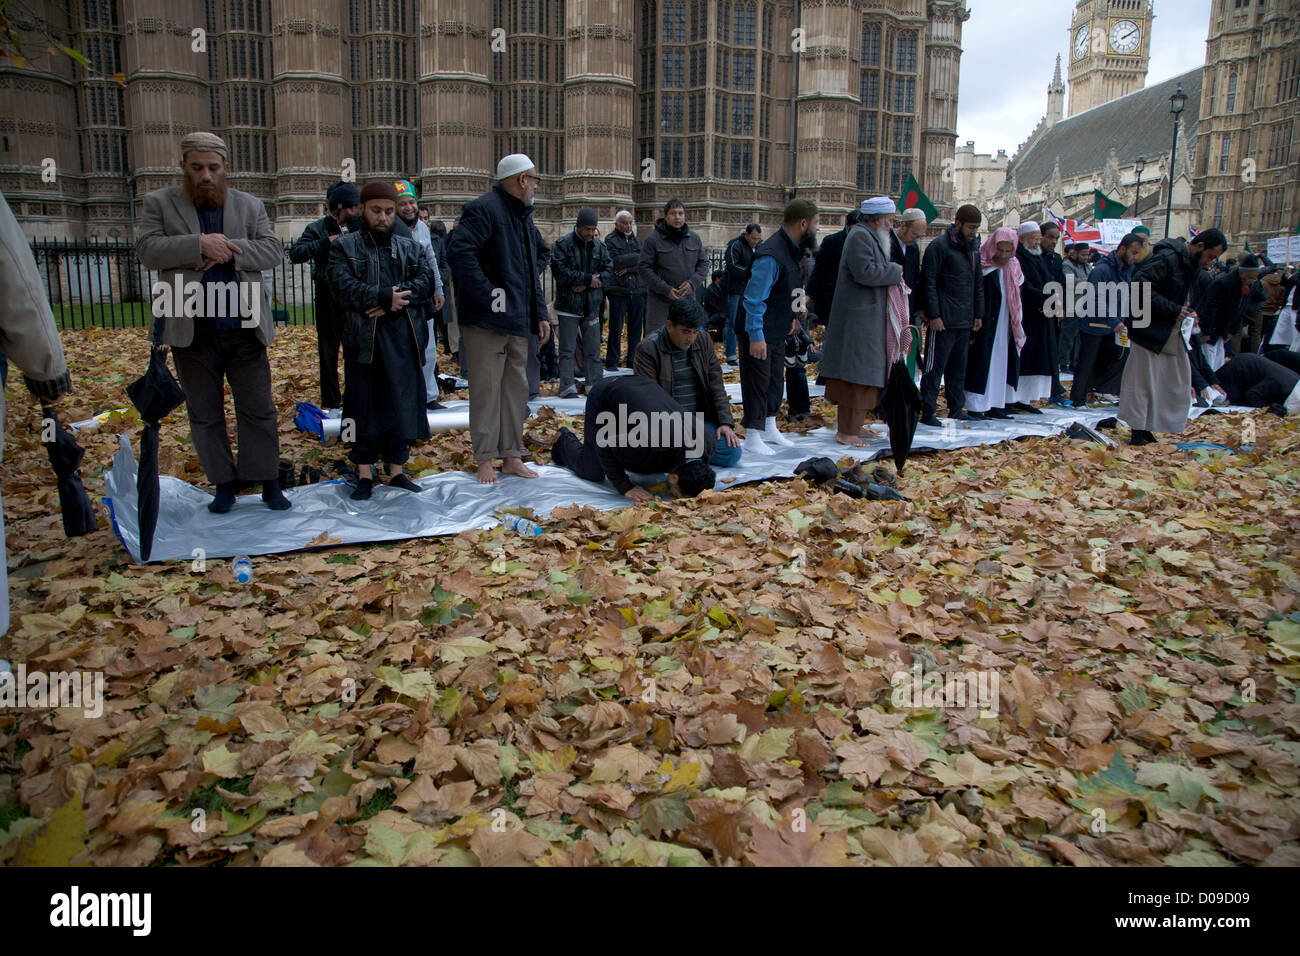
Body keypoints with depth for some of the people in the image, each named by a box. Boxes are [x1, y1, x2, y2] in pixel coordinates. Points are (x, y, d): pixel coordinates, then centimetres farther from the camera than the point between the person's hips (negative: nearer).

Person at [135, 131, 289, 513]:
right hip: (192, 334, 0)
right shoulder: (160, 203, 6)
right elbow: (146, 249, -7)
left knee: (259, 411, 4)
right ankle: (223, 484, 22)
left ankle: (269, 483, 15)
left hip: (244, 331, 0)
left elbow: (273, 250, -2)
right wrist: (198, 244, -20)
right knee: (204, 416, 9)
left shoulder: (250, 205, 9)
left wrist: (232, 250, -17)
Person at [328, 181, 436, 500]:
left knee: (402, 404, 5)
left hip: (404, 338, 2)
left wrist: (393, 301, -17)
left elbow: (426, 281, -2)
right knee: (364, 406, 3)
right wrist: (385, 296, -18)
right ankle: (365, 474, 13)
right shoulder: (344, 247, 7)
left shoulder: (412, 248, 15)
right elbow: (343, 286, -9)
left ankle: (396, 470, 16)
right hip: (362, 339, -2)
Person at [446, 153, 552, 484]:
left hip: (517, 322, 9)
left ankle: (512, 456, 20)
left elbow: (532, 273, 24)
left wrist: (540, 314, 16)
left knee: (516, 388, 11)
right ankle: (485, 459, 7)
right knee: (486, 389, -2)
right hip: (486, 321, -9)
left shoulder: (523, 218, 20)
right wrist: (488, 295, -23)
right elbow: (458, 251, -23)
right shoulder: (484, 209, -11)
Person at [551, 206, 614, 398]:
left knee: (593, 349, 10)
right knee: (567, 349, 0)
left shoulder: (599, 246, 8)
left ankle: (594, 384, 18)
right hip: (568, 305, -4)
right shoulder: (563, 244, -6)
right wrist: (588, 278, -15)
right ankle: (567, 386, 4)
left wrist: (586, 284, -12)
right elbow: (560, 272, -16)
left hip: (592, 306, 4)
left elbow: (609, 271, 2)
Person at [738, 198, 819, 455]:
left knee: (775, 380, 17)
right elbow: (754, 298, -26)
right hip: (758, 334, -10)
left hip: (777, 331, 10)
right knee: (757, 383, -3)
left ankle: (770, 429, 31)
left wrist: (792, 314, 21)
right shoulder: (771, 255, -25)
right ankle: (753, 438, 5)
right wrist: (756, 336, -27)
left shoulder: (790, 248, 7)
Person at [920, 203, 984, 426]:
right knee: (935, 366, -5)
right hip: (943, 320, -7)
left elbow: (977, 283, 22)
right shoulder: (939, 246, -8)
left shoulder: (973, 248, 16)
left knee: (958, 366, 13)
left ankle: (957, 408, 21)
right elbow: (929, 283, -12)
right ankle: (927, 412, -2)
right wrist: (933, 315, -16)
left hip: (965, 320, 7)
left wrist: (978, 313, 16)